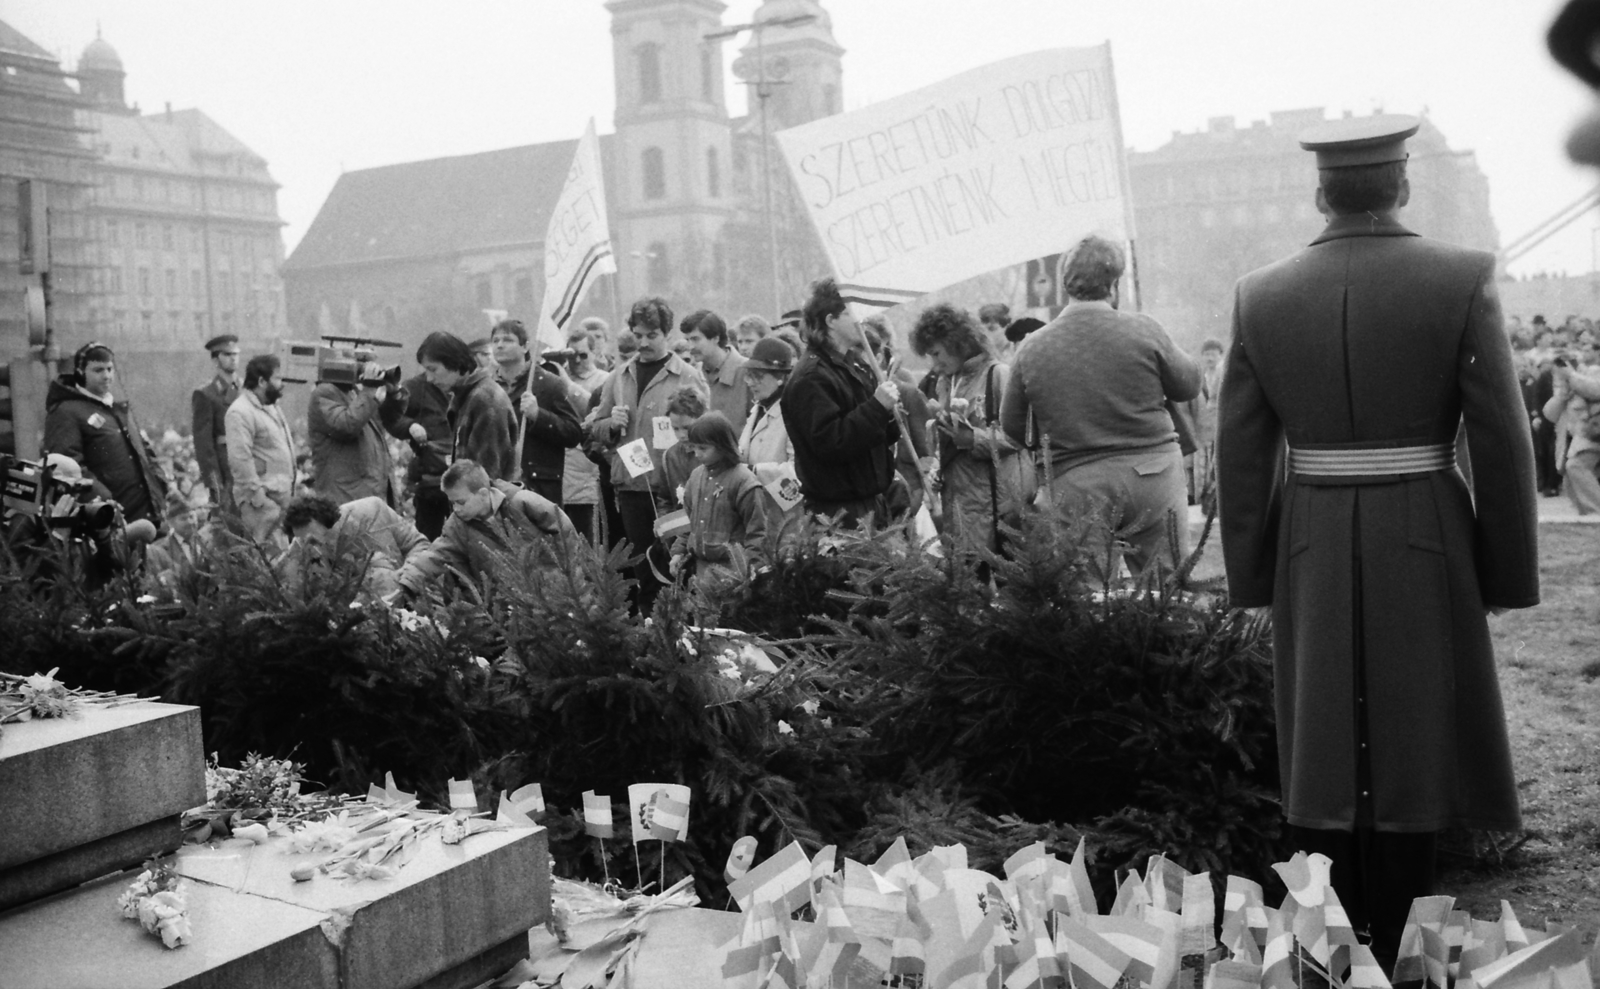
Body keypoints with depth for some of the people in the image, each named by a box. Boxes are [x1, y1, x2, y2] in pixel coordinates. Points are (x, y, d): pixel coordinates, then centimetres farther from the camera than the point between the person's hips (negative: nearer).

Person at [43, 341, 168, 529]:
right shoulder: (66, 413, -5)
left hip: (144, 513, 8)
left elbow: (144, 451, 26)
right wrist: (103, 500, -25)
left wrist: (158, 488, 11)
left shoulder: (121, 409, 22)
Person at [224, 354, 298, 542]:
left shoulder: (273, 406, 18)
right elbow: (240, 458, -20)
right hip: (262, 498, -9)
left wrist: (295, 476, 18)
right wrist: (257, 495, -20)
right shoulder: (241, 412, -13)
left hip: (283, 494, 9)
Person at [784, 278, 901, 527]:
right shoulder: (810, 378, -15)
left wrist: (890, 416, 4)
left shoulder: (855, 366, 17)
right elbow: (830, 441, -25)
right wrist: (877, 406, -23)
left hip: (872, 497, 10)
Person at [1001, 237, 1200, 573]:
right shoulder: (1143, 330, -9)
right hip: (1153, 471, -1)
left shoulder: (1031, 350, -5)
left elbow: (1013, 428, 5)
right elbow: (1188, 385, 6)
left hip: (1076, 486, 1)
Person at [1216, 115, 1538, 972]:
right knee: (1412, 749, 10)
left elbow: (1240, 453, -1)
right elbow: (1501, 441, -8)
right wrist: (1507, 572, 2)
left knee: (1324, 751, 11)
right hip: (1427, 546, -2)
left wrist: (1252, 575, 7)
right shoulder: (1462, 279, -7)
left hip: (1311, 549, 2)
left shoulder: (1260, 296, -2)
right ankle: (1394, 955, 19)